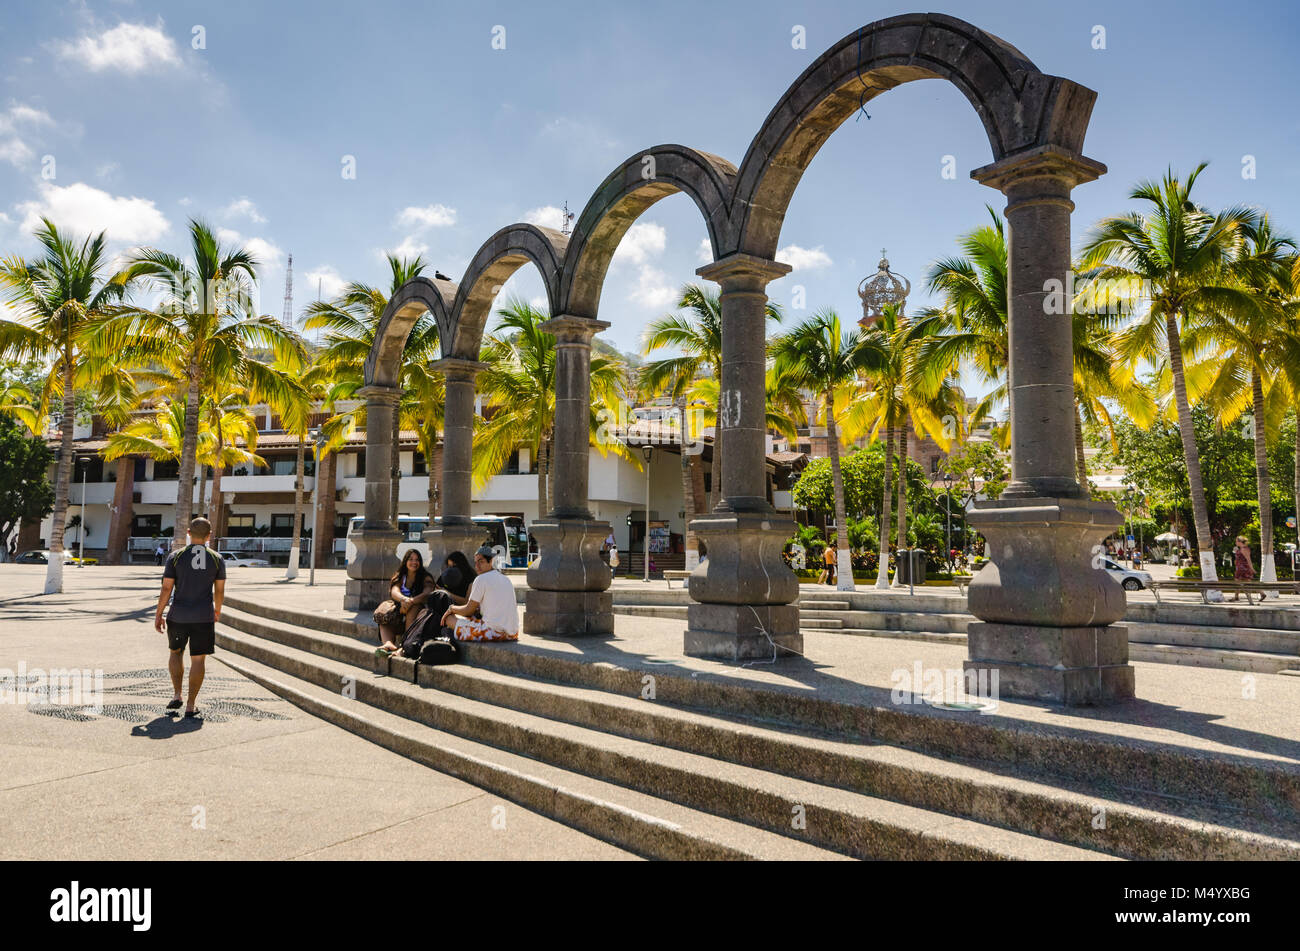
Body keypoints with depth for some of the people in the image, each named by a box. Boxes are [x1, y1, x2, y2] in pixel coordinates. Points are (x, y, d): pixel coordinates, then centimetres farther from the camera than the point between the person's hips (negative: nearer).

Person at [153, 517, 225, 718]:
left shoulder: (176, 556, -3)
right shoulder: (216, 559, -1)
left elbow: (166, 588, -5)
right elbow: (219, 590, 5)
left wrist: (158, 615, 4)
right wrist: (217, 610, 22)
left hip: (178, 617, 1)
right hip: (204, 618, -1)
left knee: (175, 652, 24)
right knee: (198, 660, 5)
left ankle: (177, 695, 17)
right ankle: (190, 706, 6)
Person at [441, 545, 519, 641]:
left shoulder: (481, 579, -5)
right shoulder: (506, 579, 17)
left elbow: (469, 611, 0)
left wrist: (452, 608, 19)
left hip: (494, 632, -8)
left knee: (450, 619, 3)